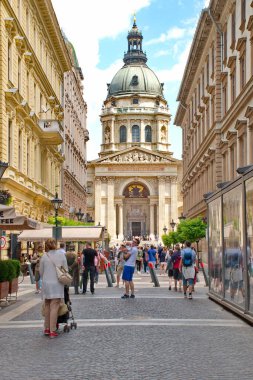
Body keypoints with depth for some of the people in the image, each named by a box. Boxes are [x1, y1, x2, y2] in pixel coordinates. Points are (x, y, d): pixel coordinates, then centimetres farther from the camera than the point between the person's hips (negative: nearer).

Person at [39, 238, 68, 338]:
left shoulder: (44, 256, -3)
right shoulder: (61, 255, -3)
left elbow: (41, 271, 5)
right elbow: (66, 269, 3)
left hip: (46, 284, 1)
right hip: (57, 284, -1)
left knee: (47, 306, 15)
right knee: (54, 307, -3)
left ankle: (47, 328, 21)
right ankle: (52, 331, -6)